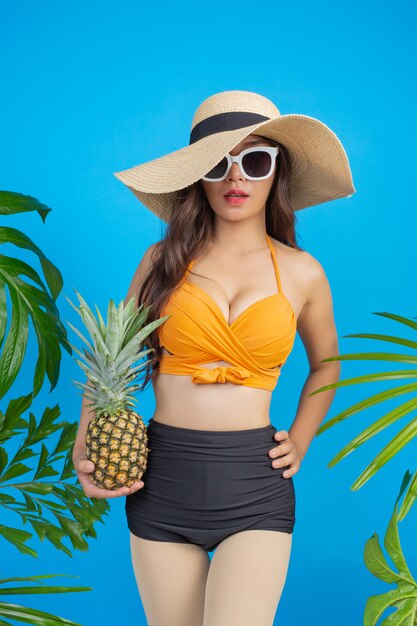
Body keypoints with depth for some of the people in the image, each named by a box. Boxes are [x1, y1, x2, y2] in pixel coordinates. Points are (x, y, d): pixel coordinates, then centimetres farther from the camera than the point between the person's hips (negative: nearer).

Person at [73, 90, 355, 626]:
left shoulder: (302, 272, 4)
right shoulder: (164, 260, 3)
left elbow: (325, 364, 22)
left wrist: (299, 442, 11)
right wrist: (84, 452, 1)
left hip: (254, 486, -1)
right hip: (161, 481, 1)